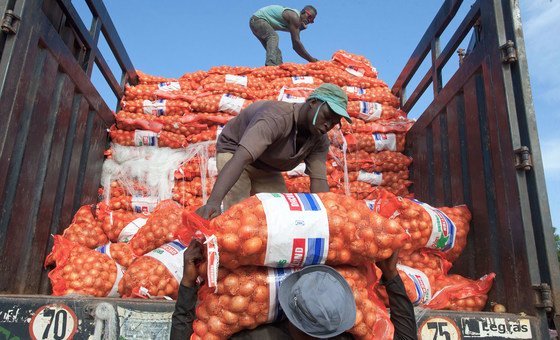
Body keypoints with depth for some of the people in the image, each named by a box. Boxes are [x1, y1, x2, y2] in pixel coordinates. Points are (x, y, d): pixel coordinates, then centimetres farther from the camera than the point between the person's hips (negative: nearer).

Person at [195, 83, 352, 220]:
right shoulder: (276, 118, -38)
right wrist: (213, 202, -62)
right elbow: (240, 159, -49)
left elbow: (319, 181, -20)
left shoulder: (320, 141, -15)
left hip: (267, 168, 7)